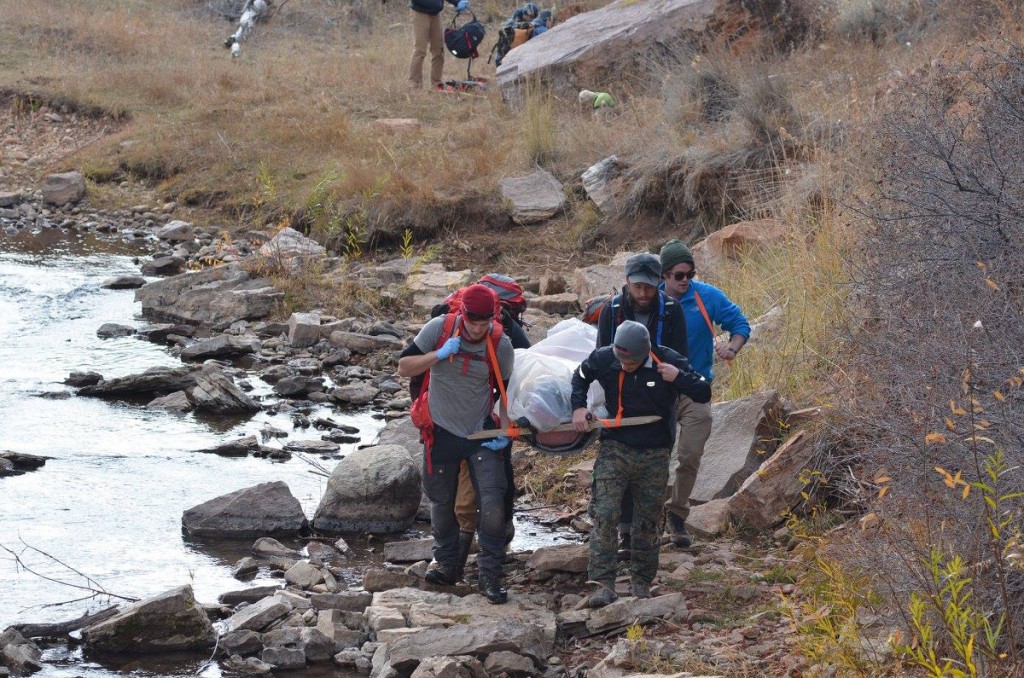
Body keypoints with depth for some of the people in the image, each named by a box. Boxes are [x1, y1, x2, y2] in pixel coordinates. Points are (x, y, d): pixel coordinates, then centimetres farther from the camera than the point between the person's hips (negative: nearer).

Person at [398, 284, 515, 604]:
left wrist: (505, 431, -8)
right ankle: (446, 563, 33)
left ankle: (490, 576, 0)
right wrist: (440, 354, -24)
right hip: (442, 432, 1)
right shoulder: (439, 329, -15)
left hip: (482, 433, 0)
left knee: (493, 503, -10)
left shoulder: (500, 345, -12)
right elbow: (404, 368, -11)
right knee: (442, 502, 13)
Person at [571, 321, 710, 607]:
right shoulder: (603, 359, -10)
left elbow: (704, 393, -9)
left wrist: (677, 378, -25)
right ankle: (604, 584, -12)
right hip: (614, 449, 0)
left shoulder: (668, 361, -14)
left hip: (654, 455, 0)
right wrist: (578, 406, -2)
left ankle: (641, 582, 23)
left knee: (648, 522, 8)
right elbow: (580, 377, 13)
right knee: (604, 515, -13)